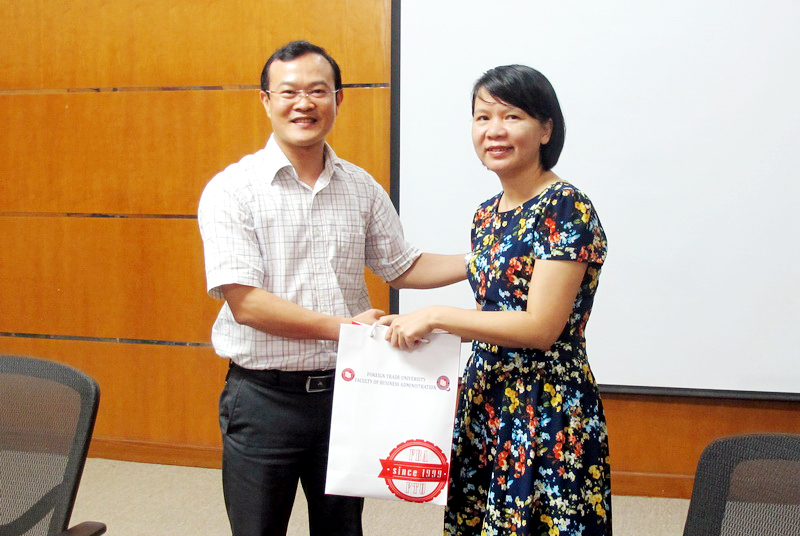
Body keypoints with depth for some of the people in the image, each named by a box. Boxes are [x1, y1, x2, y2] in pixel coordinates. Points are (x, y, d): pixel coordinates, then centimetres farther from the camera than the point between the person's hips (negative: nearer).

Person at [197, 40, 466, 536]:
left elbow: (403, 267, 13)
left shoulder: (362, 188, 4)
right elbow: (245, 302, -17)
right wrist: (342, 325, -23)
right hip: (264, 397, -4)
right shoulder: (232, 189, -10)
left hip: (344, 388, 4)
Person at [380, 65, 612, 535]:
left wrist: (436, 316, -17)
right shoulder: (488, 214, 10)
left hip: (547, 409, -7)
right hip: (487, 401, 8)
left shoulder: (566, 208, -14)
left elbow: (540, 327, -20)